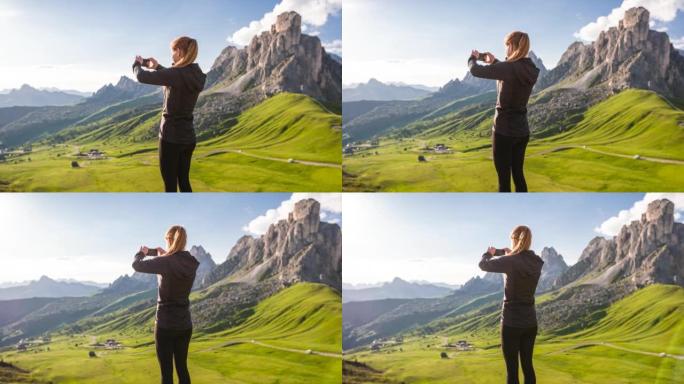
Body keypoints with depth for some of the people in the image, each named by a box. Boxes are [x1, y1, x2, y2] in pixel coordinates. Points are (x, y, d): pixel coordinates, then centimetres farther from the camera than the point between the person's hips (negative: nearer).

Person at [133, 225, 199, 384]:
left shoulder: (165, 262, -17)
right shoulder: (191, 263, -2)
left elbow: (137, 265, -4)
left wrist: (142, 253, 15)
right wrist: (165, 255, 30)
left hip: (165, 324, -5)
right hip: (185, 324, 5)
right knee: (182, 368, 15)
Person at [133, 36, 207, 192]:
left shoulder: (176, 74, -19)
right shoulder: (196, 75, 4)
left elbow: (142, 77, -13)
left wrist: (137, 64, 7)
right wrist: (157, 67, 26)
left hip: (171, 136, -7)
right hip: (188, 137, 7)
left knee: (170, 186, 0)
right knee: (184, 182, 16)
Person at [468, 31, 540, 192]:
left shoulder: (508, 68, -19)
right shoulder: (531, 69, 3)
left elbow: (476, 70, -13)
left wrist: (473, 58, 8)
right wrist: (494, 62, 24)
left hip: (504, 129, -7)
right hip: (522, 130, 7)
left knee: (504, 179, -1)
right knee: (518, 174, 16)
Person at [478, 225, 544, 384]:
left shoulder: (510, 261, -17)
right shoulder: (536, 262, 0)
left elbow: (483, 264, -2)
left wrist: (489, 253, 18)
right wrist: (510, 253, 34)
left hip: (512, 321, -6)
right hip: (530, 321, 6)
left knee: (512, 370, -1)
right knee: (527, 365, 14)